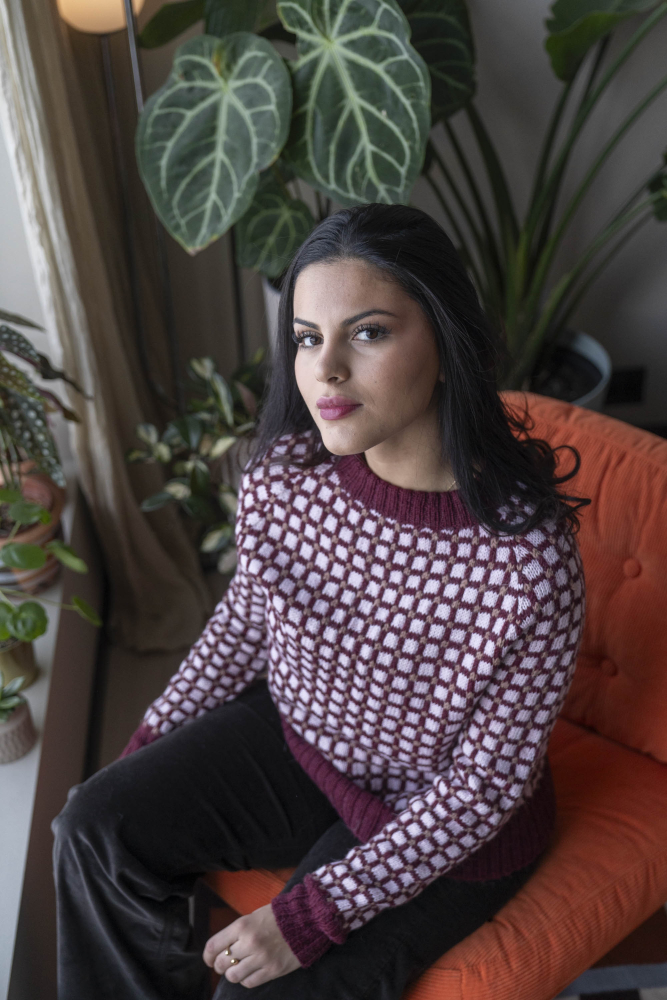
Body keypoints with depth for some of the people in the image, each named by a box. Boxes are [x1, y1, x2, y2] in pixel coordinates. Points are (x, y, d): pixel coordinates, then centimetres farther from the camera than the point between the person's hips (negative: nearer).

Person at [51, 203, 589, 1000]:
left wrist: (310, 914, -20)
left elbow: (485, 784, -21)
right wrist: (147, 746, 3)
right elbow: (244, 620, 2)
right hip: (294, 734, 5)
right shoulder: (282, 473, -17)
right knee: (96, 826, -4)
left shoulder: (530, 559, -32)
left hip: (440, 831, -4)